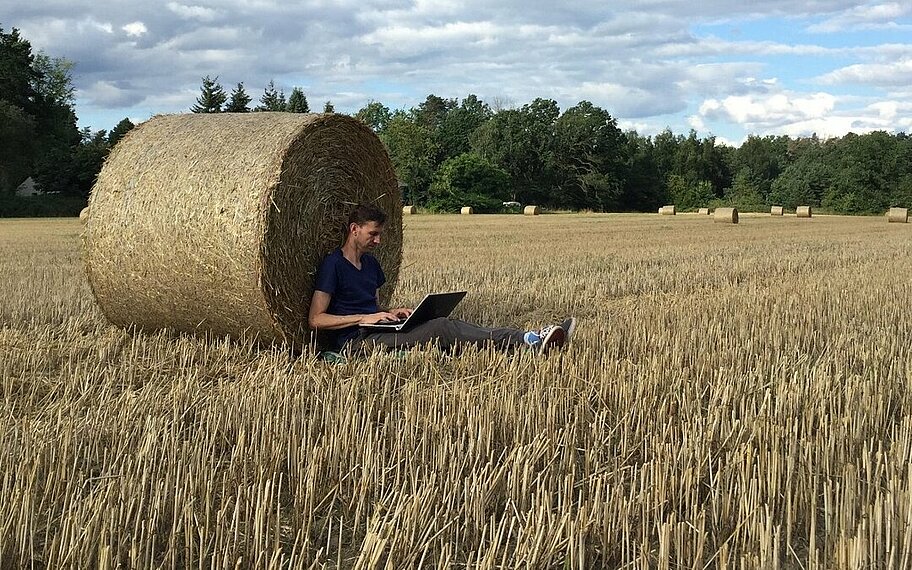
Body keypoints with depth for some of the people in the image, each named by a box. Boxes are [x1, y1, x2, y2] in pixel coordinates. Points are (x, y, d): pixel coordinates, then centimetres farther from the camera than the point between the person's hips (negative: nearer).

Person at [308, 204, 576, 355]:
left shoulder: (371, 263, 20)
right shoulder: (333, 264, -6)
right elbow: (316, 319, -12)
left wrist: (391, 313, 4)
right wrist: (363, 318, -18)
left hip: (380, 333, 8)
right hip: (355, 341, -8)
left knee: (442, 326, -14)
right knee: (442, 328, -23)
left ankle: (531, 340, -27)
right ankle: (528, 341, -29)